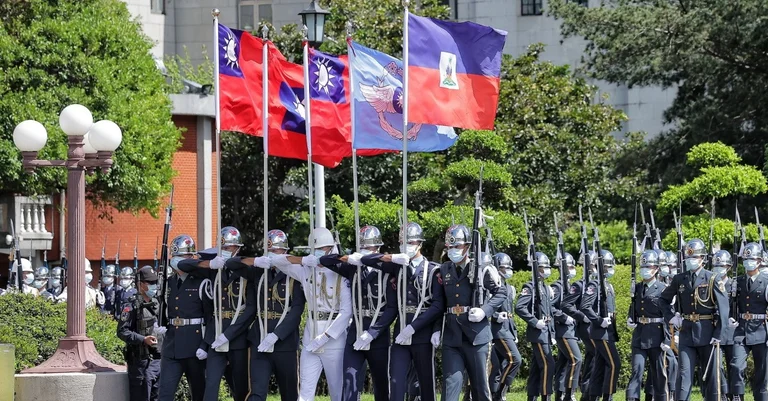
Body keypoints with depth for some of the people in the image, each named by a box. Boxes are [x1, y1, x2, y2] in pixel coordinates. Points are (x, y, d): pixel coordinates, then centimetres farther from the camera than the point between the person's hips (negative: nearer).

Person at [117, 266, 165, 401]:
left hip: (158, 359, 7)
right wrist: (143, 339, -22)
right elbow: (122, 331, -14)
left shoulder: (157, 304, 15)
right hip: (140, 361, -7)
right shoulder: (131, 305, -7)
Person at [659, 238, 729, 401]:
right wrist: (670, 317, 4)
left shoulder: (711, 279, -4)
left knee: (711, 374, 5)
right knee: (684, 374, -2)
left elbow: (723, 306, -8)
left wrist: (718, 334, -13)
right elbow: (663, 299, 21)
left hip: (707, 333, -3)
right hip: (686, 332, 3)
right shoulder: (679, 280, 7)